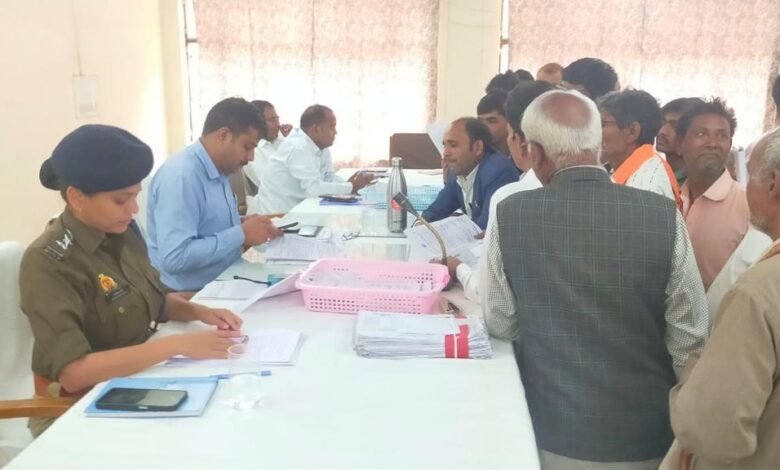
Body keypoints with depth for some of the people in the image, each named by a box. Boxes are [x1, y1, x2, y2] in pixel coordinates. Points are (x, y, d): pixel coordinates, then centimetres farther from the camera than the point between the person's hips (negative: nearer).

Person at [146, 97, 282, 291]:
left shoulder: (217, 172, 9)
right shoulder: (180, 176, -19)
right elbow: (174, 258, -28)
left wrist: (242, 225, 2)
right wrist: (241, 234, -22)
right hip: (190, 296, -9)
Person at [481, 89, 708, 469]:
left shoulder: (510, 215, -16)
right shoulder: (663, 216, -15)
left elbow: (501, 325, -5)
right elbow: (690, 337, -8)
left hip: (552, 433, 0)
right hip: (645, 435, 1)